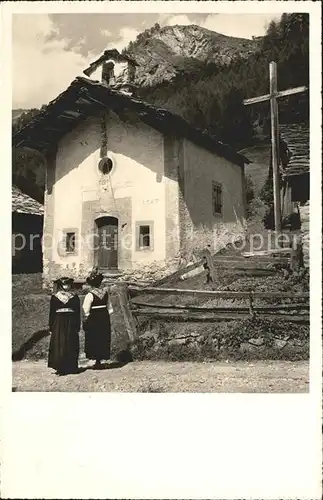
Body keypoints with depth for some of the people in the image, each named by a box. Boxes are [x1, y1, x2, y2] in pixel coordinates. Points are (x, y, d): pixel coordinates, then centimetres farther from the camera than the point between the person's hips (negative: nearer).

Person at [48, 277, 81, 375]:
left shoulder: (54, 297, -2)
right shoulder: (75, 297, -1)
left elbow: (52, 313, 1)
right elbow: (78, 313, 1)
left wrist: (51, 327, 6)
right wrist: (78, 327, 7)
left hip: (58, 324, -1)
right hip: (72, 324, 1)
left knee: (59, 346, 6)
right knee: (71, 347, 9)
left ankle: (60, 368, 4)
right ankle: (71, 367, 14)